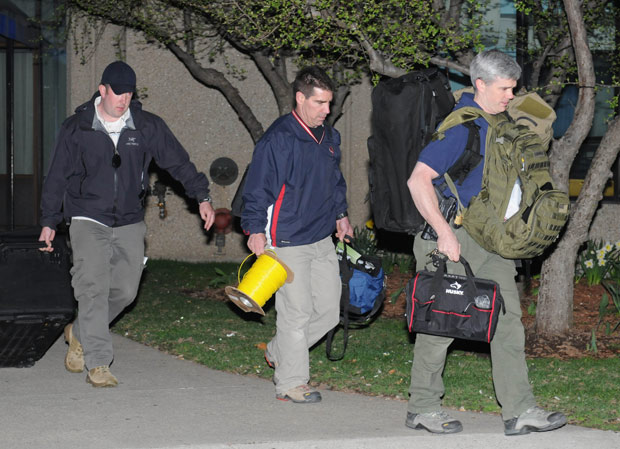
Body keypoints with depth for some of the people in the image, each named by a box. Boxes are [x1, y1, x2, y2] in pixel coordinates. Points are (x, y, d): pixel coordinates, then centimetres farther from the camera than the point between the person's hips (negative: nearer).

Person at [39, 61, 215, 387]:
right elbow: (57, 176, 6)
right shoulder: (76, 128, -1)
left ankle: (80, 334, 30)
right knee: (93, 288, -14)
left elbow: (177, 161, 8)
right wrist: (49, 221, 6)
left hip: (129, 223, 3)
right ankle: (97, 364, -13)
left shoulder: (148, 127, 2)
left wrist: (201, 196, 0)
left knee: (125, 289, 4)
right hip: (88, 221, -3)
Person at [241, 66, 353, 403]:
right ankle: (290, 383, 6)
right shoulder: (279, 139, -13)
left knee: (329, 308, 9)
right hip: (288, 242, -8)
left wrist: (341, 214, 20)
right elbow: (257, 186, -12)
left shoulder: (329, 137, 12)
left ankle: (278, 352, 28)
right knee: (296, 312, -5)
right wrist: (256, 229, -15)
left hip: (322, 239, 8)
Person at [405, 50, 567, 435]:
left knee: (507, 318, 3)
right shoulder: (458, 126, -16)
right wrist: (444, 232, -24)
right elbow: (419, 180, -22)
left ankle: (520, 411, 4)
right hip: (452, 236, -8)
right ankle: (422, 407, 14)